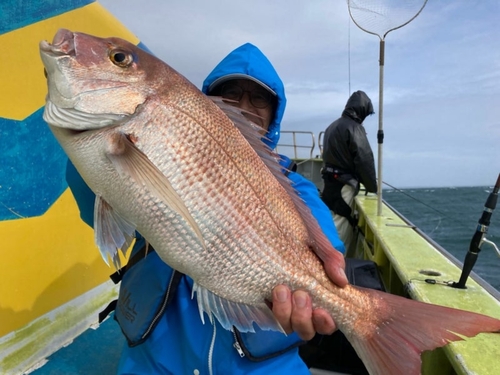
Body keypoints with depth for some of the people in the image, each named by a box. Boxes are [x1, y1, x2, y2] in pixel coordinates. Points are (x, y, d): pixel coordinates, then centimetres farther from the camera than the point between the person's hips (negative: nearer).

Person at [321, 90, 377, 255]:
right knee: (341, 228, -6)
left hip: (331, 181, 9)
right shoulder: (354, 127, -11)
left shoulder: (332, 127, 17)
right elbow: (364, 160, -13)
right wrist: (372, 187, -1)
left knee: (347, 225, 15)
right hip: (345, 184, -9)